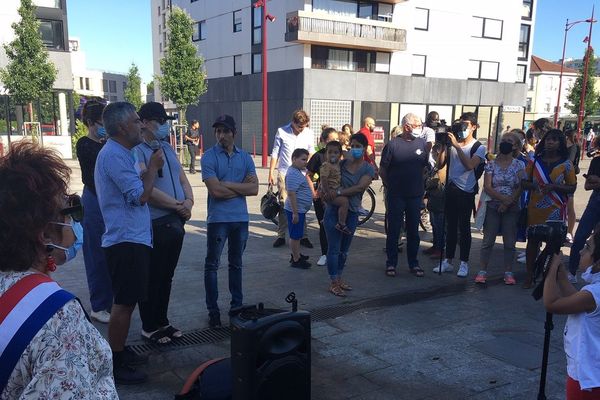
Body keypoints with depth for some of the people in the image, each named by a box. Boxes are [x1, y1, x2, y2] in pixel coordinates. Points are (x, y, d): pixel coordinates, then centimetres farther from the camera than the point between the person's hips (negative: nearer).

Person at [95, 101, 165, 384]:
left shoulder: (118, 153, 16)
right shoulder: (114, 155, -18)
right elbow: (141, 195, -20)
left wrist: (150, 169, 10)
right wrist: (153, 167, -9)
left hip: (131, 239, 11)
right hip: (126, 241, -11)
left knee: (126, 301, 19)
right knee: (124, 303, -4)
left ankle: (121, 352, 31)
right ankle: (116, 365, 7)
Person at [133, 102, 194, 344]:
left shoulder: (168, 149, 13)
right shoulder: (137, 152, -12)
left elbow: (183, 180, 15)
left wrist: (189, 201, -4)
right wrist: (177, 205, -14)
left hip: (176, 222, 8)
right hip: (154, 224, -7)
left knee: (167, 276, 17)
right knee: (152, 278, 6)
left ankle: (162, 322, 32)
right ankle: (149, 327, 22)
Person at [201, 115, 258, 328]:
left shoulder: (245, 157, 5)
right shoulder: (209, 157, -7)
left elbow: (254, 189, -4)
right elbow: (216, 191, -18)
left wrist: (227, 184, -11)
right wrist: (242, 187, -7)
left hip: (241, 218, 4)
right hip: (218, 219, -4)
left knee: (236, 264, 15)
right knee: (212, 265, 4)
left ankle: (237, 305, 27)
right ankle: (213, 310, 14)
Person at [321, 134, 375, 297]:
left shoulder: (368, 169, 0)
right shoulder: (342, 163, 3)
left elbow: (360, 187, -16)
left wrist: (338, 192, -23)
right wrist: (323, 192, -8)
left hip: (352, 212, 1)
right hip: (333, 210, -1)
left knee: (344, 249, 14)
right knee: (334, 248, 2)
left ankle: (339, 279, 29)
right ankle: (333, 283, 10)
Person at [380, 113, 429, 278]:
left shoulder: (422, 143, 3)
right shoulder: (393, 144, -7)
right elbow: (382, 170, 0)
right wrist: (390, 186, 4)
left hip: (415, 195, 3)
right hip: (396, 196, -3)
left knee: (413, 231, 11)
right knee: (393, 230, 5)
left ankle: (413, 263, 23)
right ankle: (391, 263, 17)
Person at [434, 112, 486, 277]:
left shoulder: (478, 147, -4)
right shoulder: (453, 142, 7)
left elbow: (470, 165, -21)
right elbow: (441, 163, 2)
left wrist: (457, 146, -23)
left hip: (466, 191, -4)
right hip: (451, 188, 4)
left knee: (464, 227, 1)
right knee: (450, 226, 10)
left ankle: (464, 263, 11)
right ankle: (448, 261, 17)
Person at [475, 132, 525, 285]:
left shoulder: (519, 165, 1)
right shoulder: (491, 164, 2)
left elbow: (521, 187, -6)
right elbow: (487, 187, -6)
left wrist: (508, 203, -15)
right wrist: (503, 198, -17)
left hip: (511, 208, 0)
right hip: (493, 207, 0)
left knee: (509, 242, 5)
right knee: (488, 241, 2)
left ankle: (508, 272, 16)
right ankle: (482, 271, 8)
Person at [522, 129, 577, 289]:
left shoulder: (565, 164, -3)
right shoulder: (535, 161, 1)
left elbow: (572, 187, -1)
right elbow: (524, 182, 5)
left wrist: (553, 186, -17)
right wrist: (536, 186, -16)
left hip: (555, 210, -1)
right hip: (535, 208, 2)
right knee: (532, 241, 9)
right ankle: (529, 275, 21)